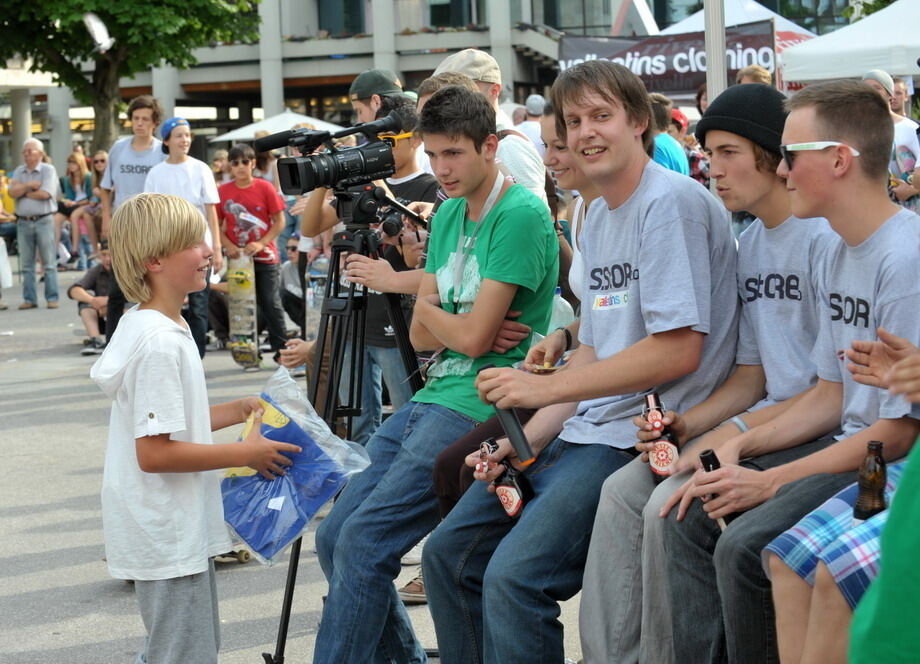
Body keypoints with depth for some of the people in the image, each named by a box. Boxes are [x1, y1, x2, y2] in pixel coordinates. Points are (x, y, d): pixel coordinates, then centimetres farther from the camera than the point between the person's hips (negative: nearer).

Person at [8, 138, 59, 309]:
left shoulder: (48, 170, -2)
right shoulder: (19, 171, 13)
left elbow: (45, 194, -15)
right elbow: (12, 192, 0)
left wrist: (23, 191, -3)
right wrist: (29, 185, -11)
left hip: (44, 221, -5)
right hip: (23, 222, 5)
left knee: (49, 263, -3)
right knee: (26, 264, 7)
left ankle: (52, 298, -1)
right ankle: (29, 299, 11)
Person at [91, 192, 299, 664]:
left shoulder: (156, 327, 9)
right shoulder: (160, 344, -23)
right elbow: (154, 452, -26)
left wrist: (239, 411, 9)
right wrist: (244, 453, -19)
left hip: (173, 531, 10)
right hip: (168, 539, -10)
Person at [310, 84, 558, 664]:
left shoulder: (521, 215, -11)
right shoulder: (449, 214, 15)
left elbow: (473, 337, -15)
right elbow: (422, 336, 12)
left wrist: (430, 310, 4)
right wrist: (458, 325, -9)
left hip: (484, 403, -9)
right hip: (432, 396, 9)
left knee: (363, 542, -17)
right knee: (334, 537, 5)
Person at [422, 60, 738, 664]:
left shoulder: (671, 202, -12)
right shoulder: (598, 220, 17)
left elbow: (677, 351, -19)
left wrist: (544, 389, -15)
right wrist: (522, 443, 3)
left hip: (645, 436, -9)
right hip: (581, 432, 10)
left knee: (514, 577, -23)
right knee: (448, 554, 7)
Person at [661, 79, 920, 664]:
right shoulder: (840, 254, 11)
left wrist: (772, 481, -16)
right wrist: (738, 448, 3)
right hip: (848, 443, 10)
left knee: (746, 546, -26)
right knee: (690, 521, 1)